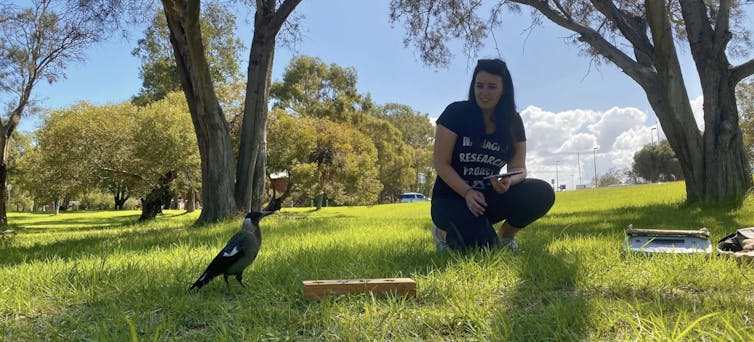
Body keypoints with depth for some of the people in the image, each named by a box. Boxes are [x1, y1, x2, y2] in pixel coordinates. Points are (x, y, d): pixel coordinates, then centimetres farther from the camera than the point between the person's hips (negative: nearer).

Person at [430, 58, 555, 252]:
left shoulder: (513, 122, 1)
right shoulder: (456, 113, -11)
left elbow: (518, 168, -1)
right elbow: (441, 163, -12)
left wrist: (509, 182, -26)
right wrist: (468, 192, -25)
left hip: (489, 196, 4)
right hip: (452, 197, -4)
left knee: (542, 193, -21)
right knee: (484, 246, -30)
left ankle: (505, 236, 5)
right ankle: (445, 232, 4)